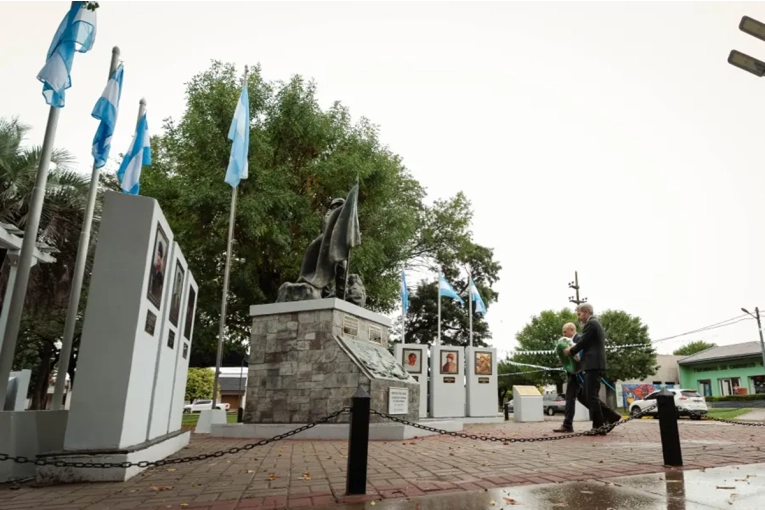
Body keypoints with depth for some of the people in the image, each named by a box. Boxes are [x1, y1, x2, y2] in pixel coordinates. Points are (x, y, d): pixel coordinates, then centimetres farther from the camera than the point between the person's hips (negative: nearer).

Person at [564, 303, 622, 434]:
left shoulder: (591, 324, -10)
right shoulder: (596, 324, 22)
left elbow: (582, 342, -12)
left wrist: (570, 351, 3)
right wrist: (574, 349, 14)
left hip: (593, 365, -10)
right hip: (595, 364, 10)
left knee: (591, 396, -6)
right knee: (589, 396, 12)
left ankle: (598, 427, -2)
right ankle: (611, 417, 13)